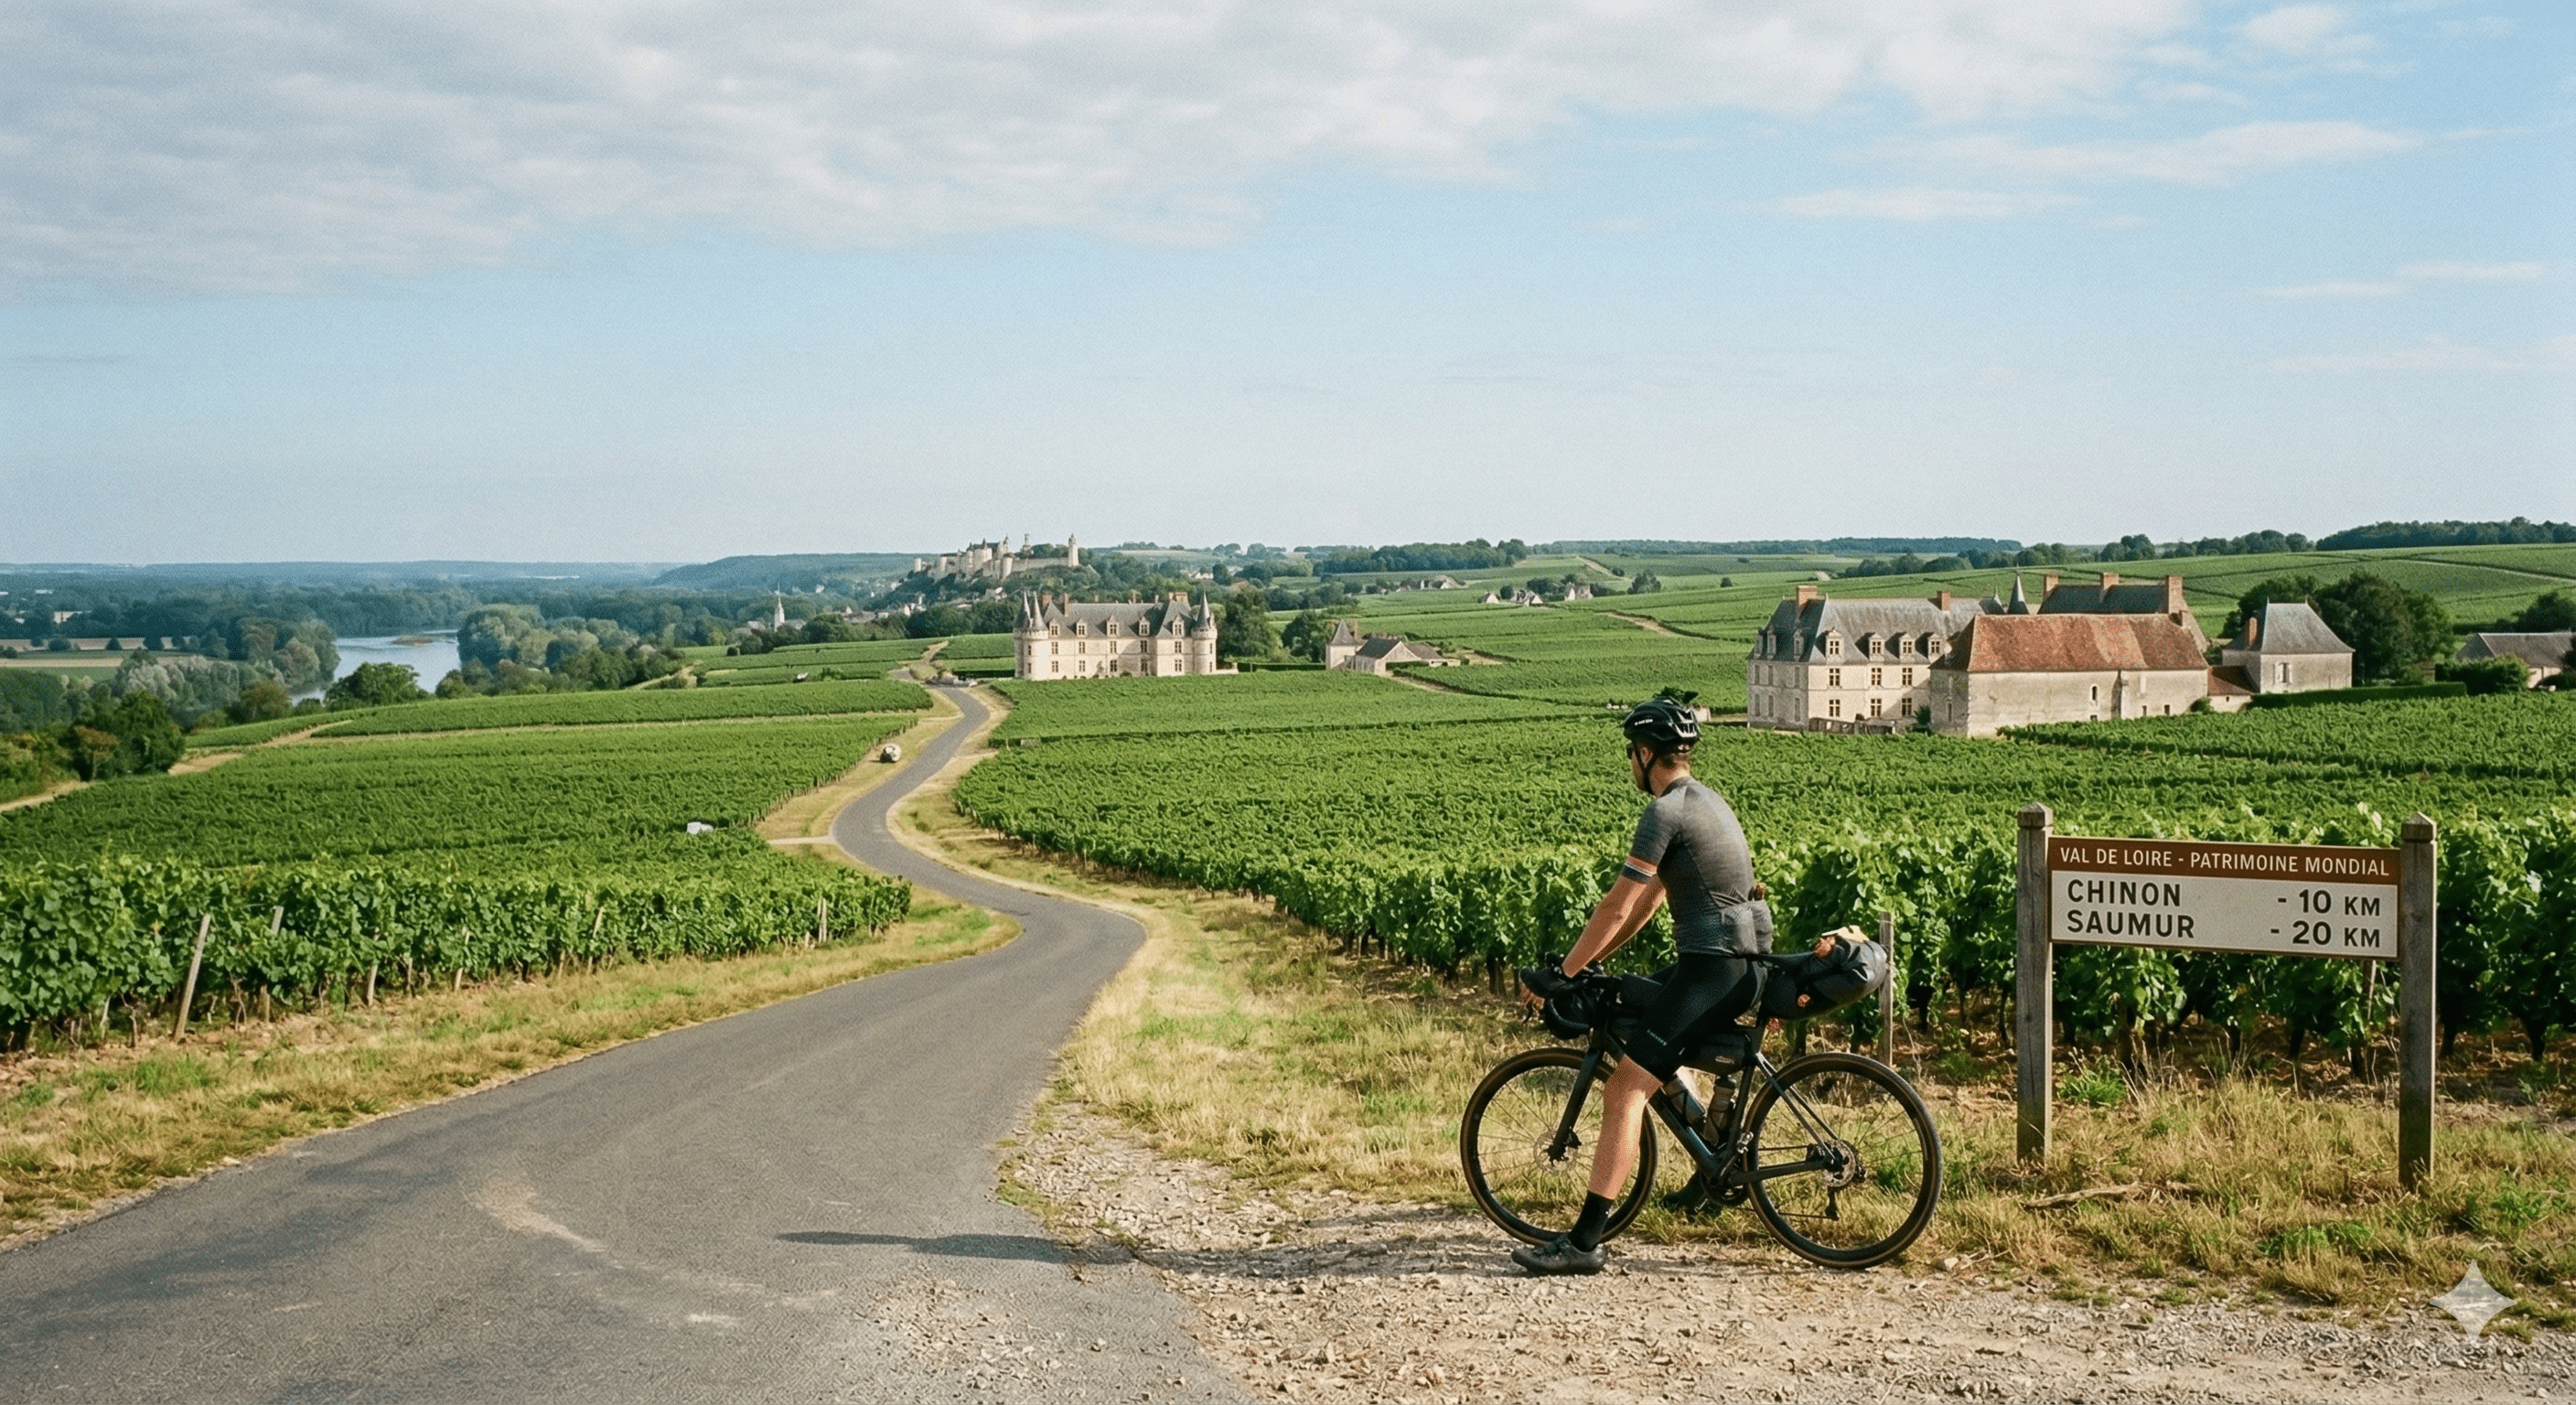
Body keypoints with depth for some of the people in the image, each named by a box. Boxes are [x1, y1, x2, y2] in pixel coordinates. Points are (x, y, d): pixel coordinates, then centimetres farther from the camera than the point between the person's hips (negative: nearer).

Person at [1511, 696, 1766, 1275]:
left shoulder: (1666, 812, -14)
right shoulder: (1704, 800, 18)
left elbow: (1616, 907, -15)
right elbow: (1647, 901, 21)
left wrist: (1561, 973, -7)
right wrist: (1590, 961, 22)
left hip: (1712, 967, -10)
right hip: (1742, 959, 10)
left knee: (1626, 1090, -13)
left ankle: (1586, 1240, -18)